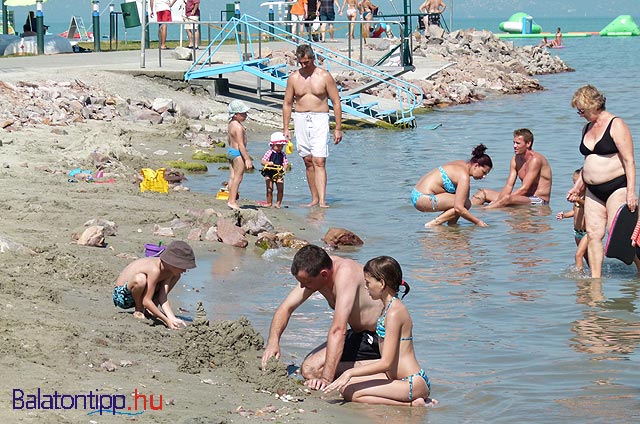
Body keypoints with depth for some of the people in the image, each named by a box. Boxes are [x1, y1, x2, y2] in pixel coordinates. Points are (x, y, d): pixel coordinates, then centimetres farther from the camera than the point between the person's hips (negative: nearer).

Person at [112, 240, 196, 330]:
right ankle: (139, 310, -12)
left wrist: (173, 319, -24)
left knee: (176, 275, 5)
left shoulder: (169, 270, -7)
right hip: (122, 295, -8)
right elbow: (146, 301, -31)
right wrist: (167, 321, -32)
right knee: (140, 279, -42)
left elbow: (163, 298, -11)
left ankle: (151, 309, 4)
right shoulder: (155, 270, -32)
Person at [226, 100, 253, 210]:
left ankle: (231, 198, 19)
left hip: (230, 151, 10)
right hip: (238, 153, -10)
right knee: (238, 177, -5)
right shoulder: (238, 127, -21)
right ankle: (232, 201, -5)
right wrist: (247, 159, -22)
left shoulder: (230, 124, 9)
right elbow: (241, 144, -24)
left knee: (232, 177, 14)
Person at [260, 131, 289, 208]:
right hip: (269, 173, -2)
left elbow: (285, 164, 2)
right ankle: (269, 203, 15)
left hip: (279, 174, 2)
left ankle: (278, 203, 10)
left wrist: (284, 169, -19)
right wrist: (268, 163, -30)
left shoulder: (283, 154, 3)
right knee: (269, 189, 0)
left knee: (280, 189, -2)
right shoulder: (269, 153, -6)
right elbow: (262, 161, -10)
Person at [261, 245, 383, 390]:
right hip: (358, 334, 10)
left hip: (376, 339, -10)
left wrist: (326, 378, -40)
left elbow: (338, 330, -36)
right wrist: (273, 341, -14)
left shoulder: (345, 273, -30)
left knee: (311, 369, -19)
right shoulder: (313, 272, -3)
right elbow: (286, 308, 4)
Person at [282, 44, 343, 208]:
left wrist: (338, 128, -2)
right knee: (308, 161, 6)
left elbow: (336, 103, 2)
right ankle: (314, 199, 12)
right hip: (300, 120, 3)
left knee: (319, 162, -13)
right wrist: (285, 128, 8)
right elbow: (287, 104, 14)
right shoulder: (293, 78, 8)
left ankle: (322, 201, -19)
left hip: (319, 120, -3)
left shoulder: (324, 76, -1)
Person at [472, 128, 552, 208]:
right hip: (525, 199, 9)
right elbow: (509, 186, 3)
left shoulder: (535, 160, -17)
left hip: (539, 200, -9)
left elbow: (524, 189, -22)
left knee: (507, 198, -37)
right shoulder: (516, 159, 8)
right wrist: (499, 200, -16)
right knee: (483, 193, 3)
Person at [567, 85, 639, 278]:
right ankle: (595, 278, 2)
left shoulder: (616, 125, -8)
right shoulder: (587, 128, 16)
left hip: (617, 187, -7)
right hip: (593, 191, 7)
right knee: (593, 234, -1)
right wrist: (578, 187, 22)